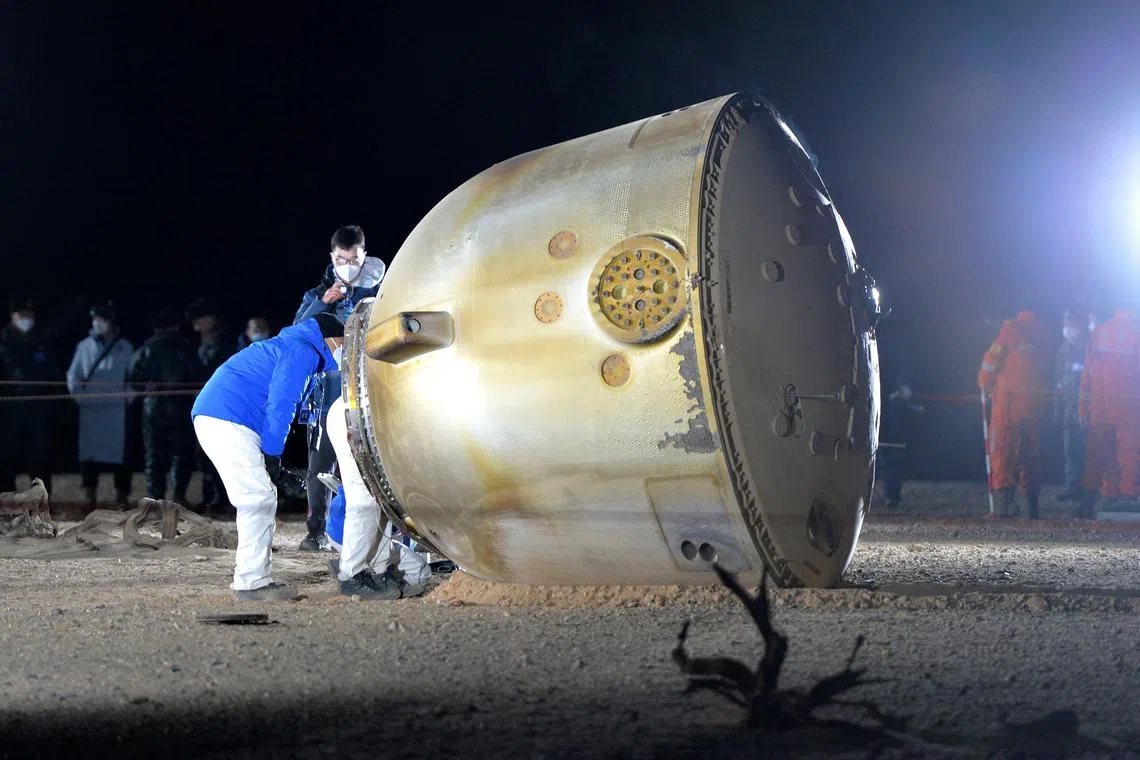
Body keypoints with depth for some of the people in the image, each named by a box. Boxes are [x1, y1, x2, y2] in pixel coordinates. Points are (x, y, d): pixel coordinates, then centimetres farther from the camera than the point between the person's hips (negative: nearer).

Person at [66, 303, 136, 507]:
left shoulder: (125, 348, 4)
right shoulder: (84, 346, 7)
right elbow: (73, 375, 10)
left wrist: (126, 397, -4)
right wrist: (79, 396, -1)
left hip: (116, 411, -1)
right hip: (89, 410, 1)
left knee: (118, 451, -1)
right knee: (89, 452, 2)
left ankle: (121, 496, 5)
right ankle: (90, 496, 8)